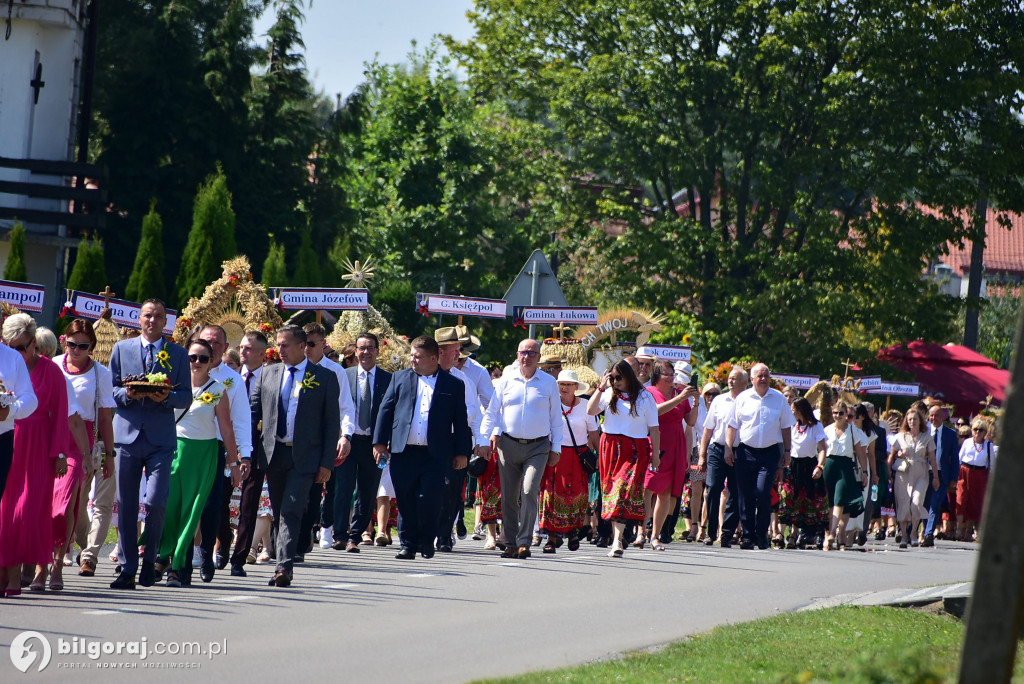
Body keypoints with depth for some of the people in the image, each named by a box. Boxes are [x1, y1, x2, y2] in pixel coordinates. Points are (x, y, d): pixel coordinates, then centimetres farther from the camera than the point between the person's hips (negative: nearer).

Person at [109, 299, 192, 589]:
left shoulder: (178, 354, 9)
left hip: (161, 439, -1)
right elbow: (110, 389, 10)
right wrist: (128, 394, -10)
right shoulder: (122, 348, 12)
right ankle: (127, 568, 6)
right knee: (126, 504, 0)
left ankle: (150, 561, 10)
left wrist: (167, 397, -14)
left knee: (156, 502, -11)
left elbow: (186, 397, 7)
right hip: (127, 434, 1)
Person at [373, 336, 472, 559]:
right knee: (406, 500, 2)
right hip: (403, 451, 2)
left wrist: (461, 452, 4)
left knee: (429, 499, -7)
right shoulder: (400, 378, 12)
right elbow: (386, 410, 12)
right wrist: (380, 441, 4)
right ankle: (408, 544, 11)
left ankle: (427, 542, 10)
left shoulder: (454, 385, 7)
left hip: (435, 455, -2)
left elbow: (461, 421, 8)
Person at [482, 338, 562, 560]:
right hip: (509, 444, 2)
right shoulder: (506, 381, 8)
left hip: (538, 447, -2)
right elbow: (492, 412, 12)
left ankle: (524, 542, -15)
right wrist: (486, 437, 1)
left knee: (530, 491, -17)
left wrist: (556, 448, 7)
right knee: (508, 496, 3)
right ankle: (511, 543, 10)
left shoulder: (549, 383, 6)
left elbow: (556, 418, 10)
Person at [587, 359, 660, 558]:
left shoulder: (645, 397, 3)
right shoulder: (609, 394, 9)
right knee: (610, 489, 1)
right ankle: (616, 538, 8)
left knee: (624, 489, -15)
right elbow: (590, 410, -4)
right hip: (610, 447, 3)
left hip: (635, 450, -3)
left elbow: (653, 427, 3)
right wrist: (601, 386, -7)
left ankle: (617, 541, -19)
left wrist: (656, 454, 0)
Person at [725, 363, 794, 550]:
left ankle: (761, 537, -1)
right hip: (746, 452, 1)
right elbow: (732, 425, 8)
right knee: (746, 496, 1)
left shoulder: (779, 398, 7)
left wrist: (787, 451, 10)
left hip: (770, 452, -1)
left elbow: (786, 427, 13)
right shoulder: (743, 398, 6)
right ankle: (748, 536, 10)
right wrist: (728, 448, -2)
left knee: (763, 494, -13)